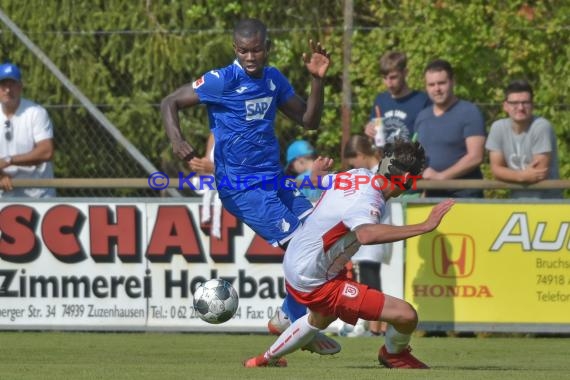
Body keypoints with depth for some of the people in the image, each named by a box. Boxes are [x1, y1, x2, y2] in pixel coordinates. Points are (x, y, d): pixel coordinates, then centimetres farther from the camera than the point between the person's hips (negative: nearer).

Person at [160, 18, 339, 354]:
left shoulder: (274, 79, 8)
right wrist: (177, 140, -25)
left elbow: (309, 121, 13)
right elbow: (170, 103, -8)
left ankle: (289, 317, 19)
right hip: (242, 186, -8)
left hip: (275, 181, 8)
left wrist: (318, 80, -1)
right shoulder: (222, 81, -12)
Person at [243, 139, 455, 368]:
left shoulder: (359, 174, -2)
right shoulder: (367, 201, -29)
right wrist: (425, 227, -54)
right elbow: (366, 234, -53)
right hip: (315, 282, -10)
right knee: (406, 316, -16)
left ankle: (266, 360, 62)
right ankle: (394, 354, 18)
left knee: (321, 319, 43)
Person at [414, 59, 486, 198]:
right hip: (431, 194, 5)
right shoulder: (423, 116, 15)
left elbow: (475, 157, -12)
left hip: (464, 193, -5)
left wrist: (441, 176, -18)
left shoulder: (469, 112, -5)